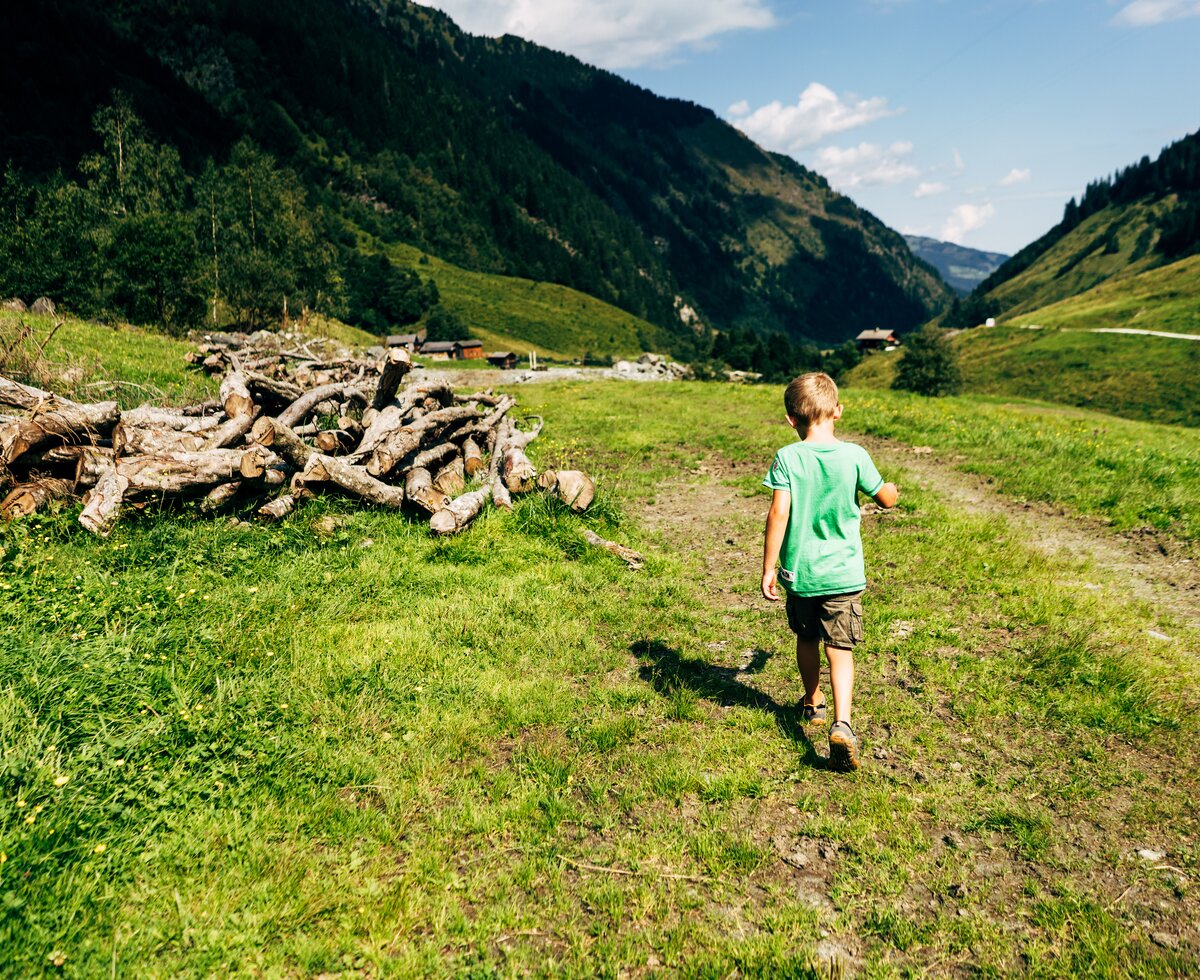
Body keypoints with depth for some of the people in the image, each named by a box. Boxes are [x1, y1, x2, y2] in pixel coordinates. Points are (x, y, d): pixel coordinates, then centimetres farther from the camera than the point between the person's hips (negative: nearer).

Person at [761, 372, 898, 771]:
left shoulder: (787, 458, -11)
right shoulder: (854, 455, -7)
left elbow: (778, 514, -15)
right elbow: (886, 499, 5)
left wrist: (769, 568, -8)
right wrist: (894, 490, 30)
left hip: (799, 571, 1)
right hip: (843, 573, 0)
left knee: (806, 639, 21)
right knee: (840, 649, 3)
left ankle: (813, 704, 41)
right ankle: (842, 723, -14)